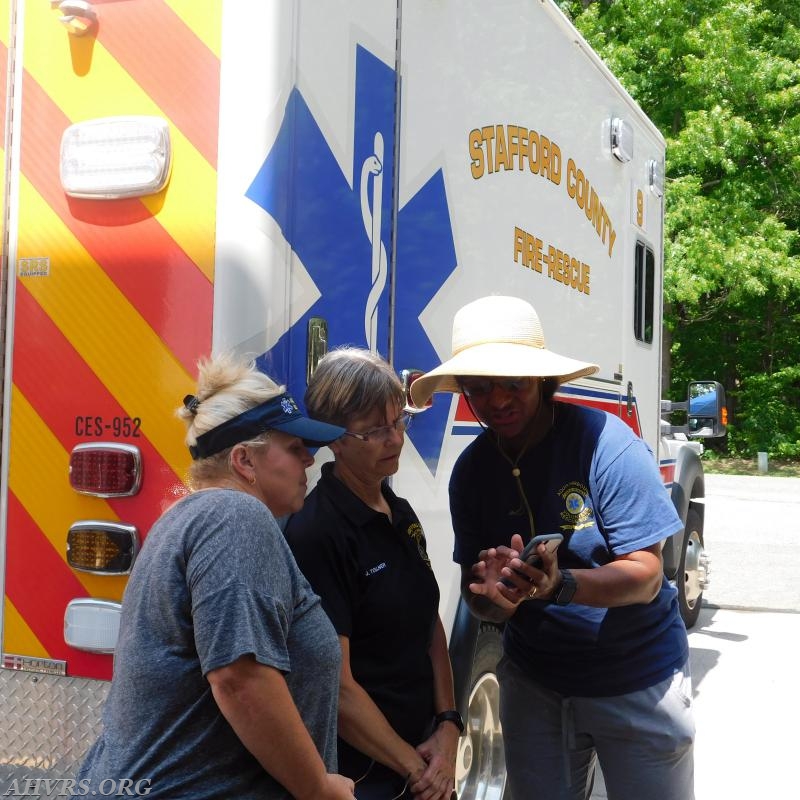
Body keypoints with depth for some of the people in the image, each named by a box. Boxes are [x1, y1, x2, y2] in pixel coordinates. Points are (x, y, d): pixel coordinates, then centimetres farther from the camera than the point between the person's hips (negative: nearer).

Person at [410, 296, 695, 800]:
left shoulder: (606, 444, -21)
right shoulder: (472, 470, -6)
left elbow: (645, 577, -21)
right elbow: (483, 604, -4)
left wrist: (558, 585, -40)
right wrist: (494, 594, -29)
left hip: (638, 679, -3)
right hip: (535, 682, 4)